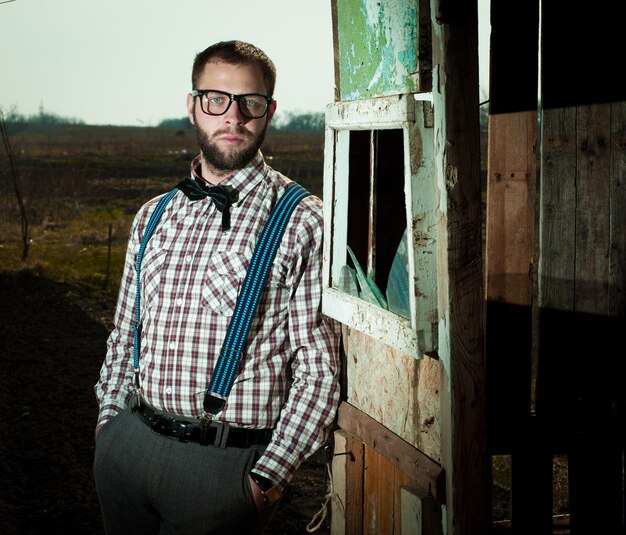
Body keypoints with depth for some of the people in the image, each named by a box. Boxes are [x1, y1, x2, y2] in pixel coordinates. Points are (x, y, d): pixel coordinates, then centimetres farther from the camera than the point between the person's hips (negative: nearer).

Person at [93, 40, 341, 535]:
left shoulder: (300, 223, -8)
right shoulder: (153, 217, 10)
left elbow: (319, 365, -10)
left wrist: (269, 476, -13)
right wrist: (109, 420, 10)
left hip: (225, 464, -5)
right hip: (125, 447, 5)